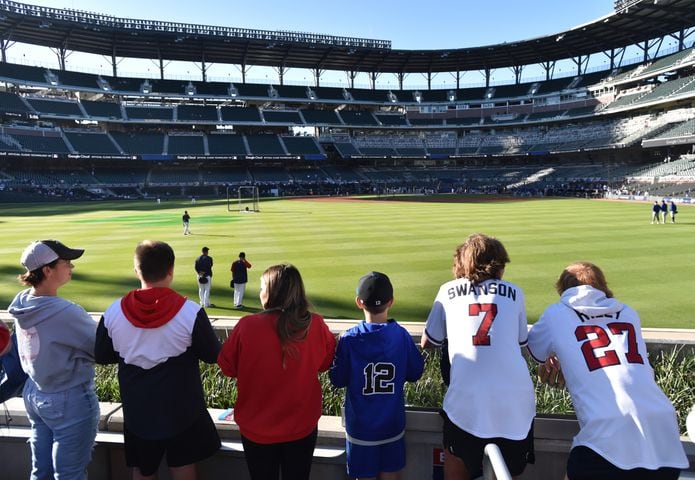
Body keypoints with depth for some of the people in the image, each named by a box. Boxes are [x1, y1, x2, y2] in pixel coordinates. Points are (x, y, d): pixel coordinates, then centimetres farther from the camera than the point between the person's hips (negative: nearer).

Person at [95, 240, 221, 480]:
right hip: (182, 412, -2)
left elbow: (102, 357, 3)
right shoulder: (190, 312, -20)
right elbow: (213, 355, -10)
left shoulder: (113, 312, -11)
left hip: (137, 413, 2)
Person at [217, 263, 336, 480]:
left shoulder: (247, 326, -22)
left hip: (257, 429, -1)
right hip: (302, 427, 1)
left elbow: (227, 367, -7)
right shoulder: (316, 325, -18)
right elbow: (325, 363, 0)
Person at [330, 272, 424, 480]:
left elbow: (337, 380, -8)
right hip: (392, 424, 2)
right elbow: (415, 373, 0)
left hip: (360, 426, -2)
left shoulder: (349, 340, -17)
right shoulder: (402, 336, -11)